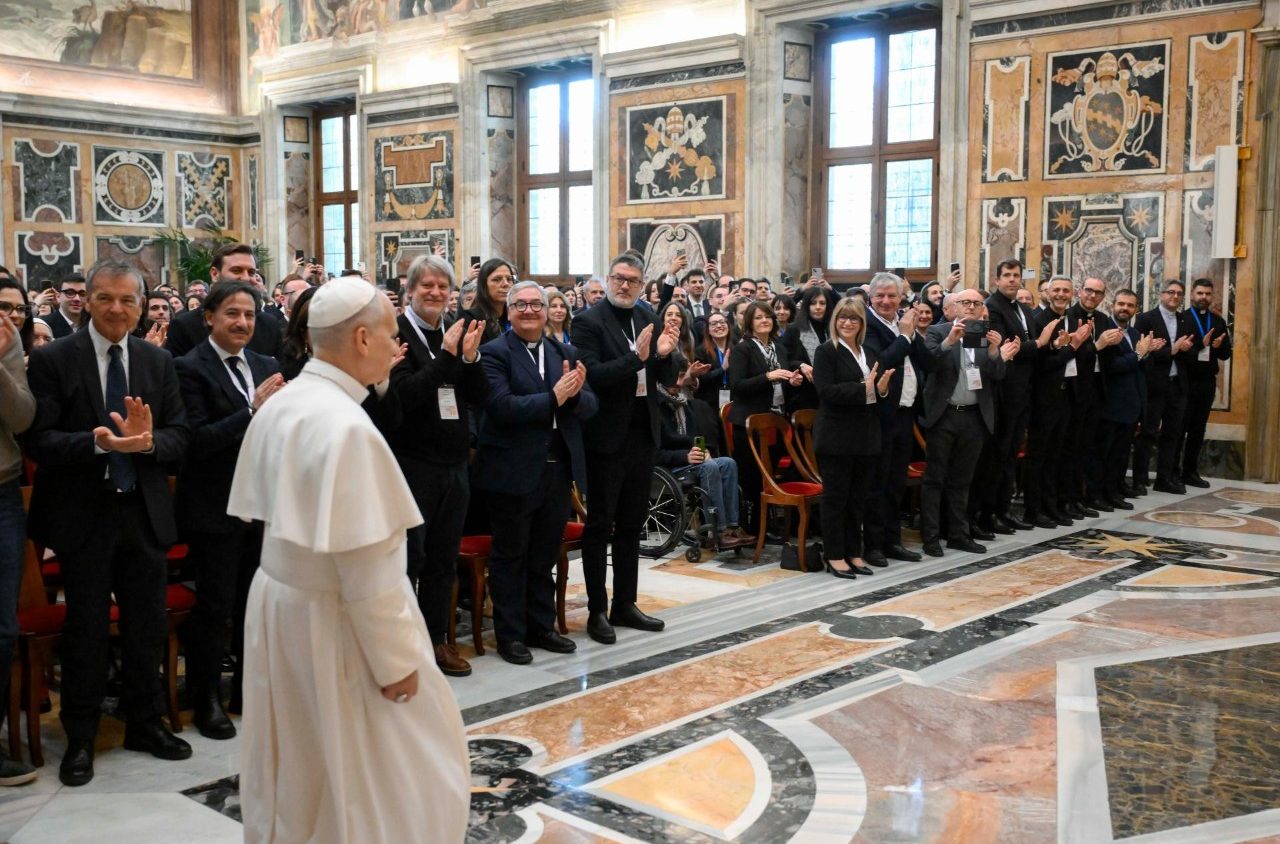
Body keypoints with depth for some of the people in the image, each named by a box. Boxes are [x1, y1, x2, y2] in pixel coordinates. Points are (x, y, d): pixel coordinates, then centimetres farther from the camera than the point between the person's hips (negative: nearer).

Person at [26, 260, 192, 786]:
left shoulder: (159, 363, 5)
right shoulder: (52, 361, -5)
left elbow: (180, 437, 2)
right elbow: (38, 441, -12)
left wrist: (149, 441, -20)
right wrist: (99, 442, -28)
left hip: (145, 513, 3)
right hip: (84, 515, -3)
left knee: (147, 626, 13)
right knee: (86, 629, 8)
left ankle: (145, 723, 30)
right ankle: (80, 737, 24)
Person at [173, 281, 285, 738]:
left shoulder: (266, 366, 8)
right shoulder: (190, 368, -10)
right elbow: (195, 440, -18)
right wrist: (252, 409, -26)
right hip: (215, 507, -6)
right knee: (214, 606, 2)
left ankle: (249, 684, 31)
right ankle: (206, 700, 17)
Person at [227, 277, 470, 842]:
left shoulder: (279, 406, 2)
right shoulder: (348, 426, -25)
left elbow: (278, 513, 9)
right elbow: (365, 566, -25)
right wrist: (395, 661, -17)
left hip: (279, 597, 8)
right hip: (330, 620, -8)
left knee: (298, 762, 22)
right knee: (369, 763, 9)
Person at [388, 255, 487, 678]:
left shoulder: (458, 332, 7)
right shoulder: (396, 333, -10)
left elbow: (480, 397, 3)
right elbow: (404, 395, -21)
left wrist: (470, 357, -13)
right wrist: (446, 356, -24)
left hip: (454, 463, 6)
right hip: (412, 463, -6)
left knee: (444, 559, 14)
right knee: (409, 559, 2)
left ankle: (437, 639, 25)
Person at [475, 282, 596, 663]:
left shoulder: (566, 353, 9)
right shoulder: (494, 353, -8)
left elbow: (590, 407, 4)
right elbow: (501, 406, -21)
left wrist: (575, 393, -18)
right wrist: (553, 397, -23)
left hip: (558, 469, 5)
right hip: (513, 471, -5)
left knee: (545, 556, 16)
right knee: (510, 556, 7)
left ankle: (541, 627, 28)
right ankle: (510, 634, 17)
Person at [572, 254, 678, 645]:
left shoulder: (649, 319, 8)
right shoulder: (589, 321, -9)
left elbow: (667, 378, 9)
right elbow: (590, 375, -21)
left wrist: (664, 354, -11)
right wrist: (635, 357, -29)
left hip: (642, 434, 6)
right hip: (607, 436, -6)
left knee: (631, 524, 14)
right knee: (599, 525, 3)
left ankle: (625, 604, 24)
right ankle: (596, 611, 10)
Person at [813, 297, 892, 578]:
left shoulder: (869, 353, 13)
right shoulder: (826, 351, -6)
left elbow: (878, 390, 17)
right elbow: (826, 391, -17)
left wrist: (882, 388, -7)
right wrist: (864, 389, -23)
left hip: (865, 436, 6)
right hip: (836, 436, -6)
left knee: (859, 498, 11)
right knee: (836, 497, 1)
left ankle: (854, 553, 20)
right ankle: (835, 556, 9)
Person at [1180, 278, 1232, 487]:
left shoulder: (1218, 322, 11)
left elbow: (1226, 354, 9)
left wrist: (1219, 346, -12)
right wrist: (1200, 344, -24)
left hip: (1207, 382, 5)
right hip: (1184, 381, -5)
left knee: (1198, 429, 8)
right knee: (1179, 427, 0)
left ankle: (1190, 472, 15)